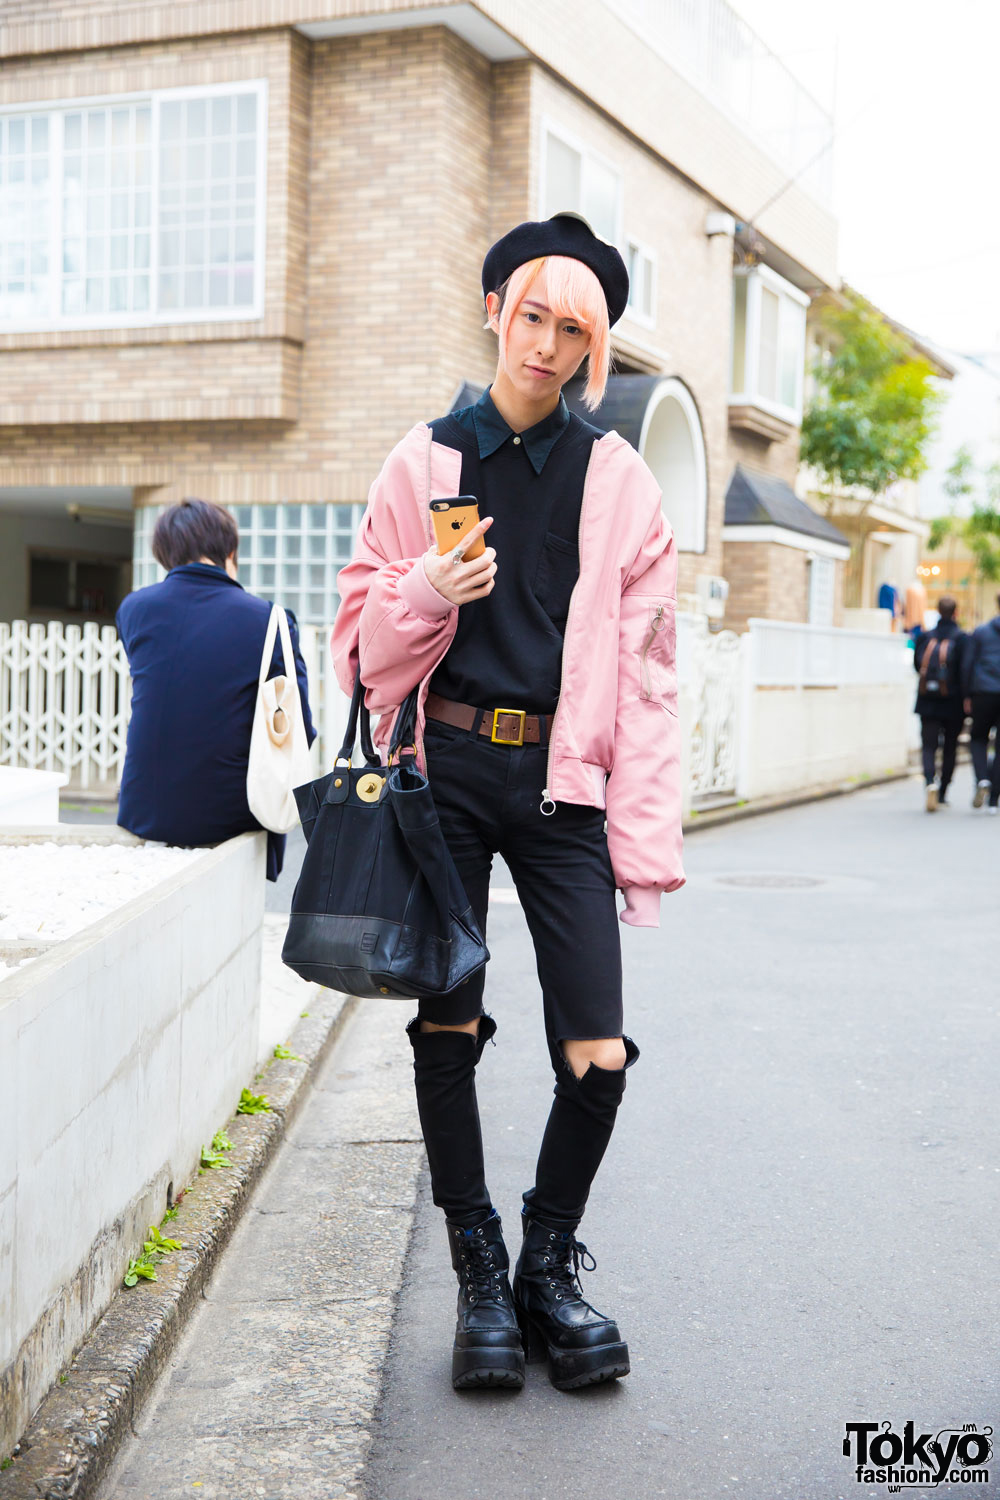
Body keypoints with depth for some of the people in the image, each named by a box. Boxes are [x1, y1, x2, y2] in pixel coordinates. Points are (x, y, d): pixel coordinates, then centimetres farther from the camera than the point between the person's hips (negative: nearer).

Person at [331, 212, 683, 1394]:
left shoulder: (617, 479, 6)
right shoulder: (423, 461, 7)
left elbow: (646, 672, 5)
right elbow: (362, 635, 9)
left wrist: (644, 837, -2)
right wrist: (428, 595, -13)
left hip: (564, 778, 0)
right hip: (449, 766, 0)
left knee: (598, 1055, -6)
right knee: (447, 1032, 2)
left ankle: (550, 1266, 19)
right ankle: (480, 1277, 21)